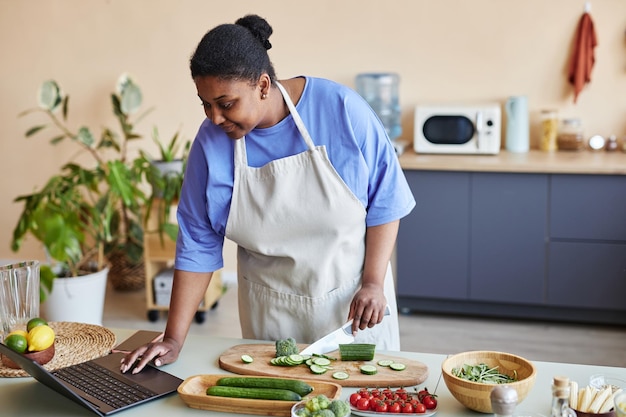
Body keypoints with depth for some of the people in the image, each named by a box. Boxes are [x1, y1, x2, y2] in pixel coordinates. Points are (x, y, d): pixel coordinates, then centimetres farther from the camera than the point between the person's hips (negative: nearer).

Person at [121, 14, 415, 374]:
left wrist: (373, 282, -14)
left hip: (353, 301, -1)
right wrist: (174, 340, -9)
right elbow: (198, 245, -6)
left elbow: (385, 200, -8)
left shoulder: (341, 109, -17)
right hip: (271, 314, 1)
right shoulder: (212, 141, -11)